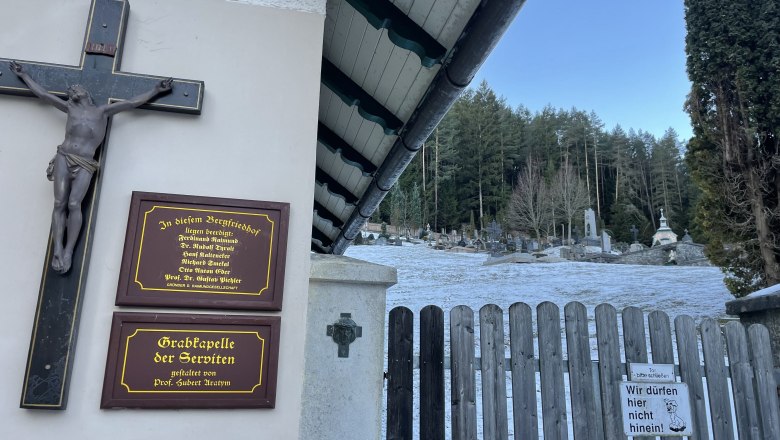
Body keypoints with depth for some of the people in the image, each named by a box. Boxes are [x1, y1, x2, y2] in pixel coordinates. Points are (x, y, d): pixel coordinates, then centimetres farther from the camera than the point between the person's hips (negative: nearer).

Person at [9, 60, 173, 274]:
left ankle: (68, 251, -23)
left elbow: (132, 102, 16)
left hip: (84, 164, -2)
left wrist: (156, 90, 15)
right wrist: (24, 75, 43)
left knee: (74, 204, -20)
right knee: (60, 204, -13)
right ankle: (58, 250, -19)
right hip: (63, 158, 2)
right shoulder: (69, 108, 23)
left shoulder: (103, 110, 17)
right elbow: (41, 93, 34)